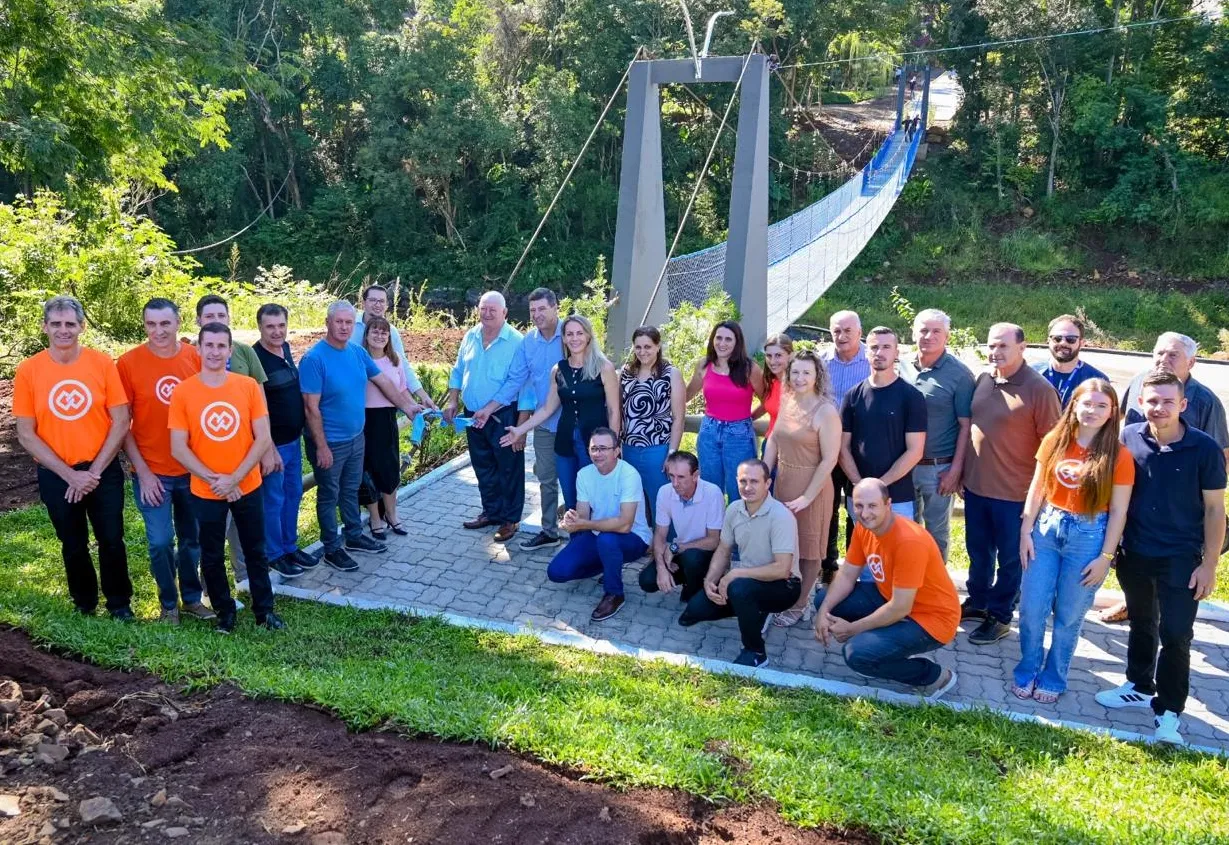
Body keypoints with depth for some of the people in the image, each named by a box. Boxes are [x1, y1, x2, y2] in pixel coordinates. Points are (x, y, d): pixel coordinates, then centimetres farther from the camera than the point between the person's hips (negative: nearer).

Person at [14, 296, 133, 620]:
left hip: (104, 472, 0)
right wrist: (69, 475, -12)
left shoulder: (102, 363, -8)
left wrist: (94, 471, -11)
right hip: (56, 476, 1)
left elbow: (120, 422, -7)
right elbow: (26, 435, -6)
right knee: (74, 546, 15)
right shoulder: (28, 370, -7)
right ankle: (84, 605, 34)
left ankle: (120, 603, 27)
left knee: (112, 541, 8)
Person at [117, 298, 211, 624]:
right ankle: (168, 604, 24)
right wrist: (142, 471, -9)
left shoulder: (196, 358, -3)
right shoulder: (127, 363, -8)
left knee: (192, 539, 14)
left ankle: (192, 598, 31)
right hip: (152, 472, -2)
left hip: (193, 469, 2)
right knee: (161, 542, 5)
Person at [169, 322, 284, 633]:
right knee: (212, 557, 13)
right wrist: (213, 479, -16)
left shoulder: (248, 386, -6)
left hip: (248, 487, 1)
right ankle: (224, 612, 31)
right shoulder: (182, 392, -8)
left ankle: (264, 610, 28)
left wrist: (234, 478, -15)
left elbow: (263, 439, -8)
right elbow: (178, 449, -8)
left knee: (255, 552, 13)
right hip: (205, 492, 0)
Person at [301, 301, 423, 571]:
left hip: (356, 437, 7)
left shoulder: (358, 352, 0)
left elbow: (383, 381, 12)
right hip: (330, 442, -6)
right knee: (329, 496, 9)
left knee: (351, 490, 22)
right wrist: (322, 447, -21)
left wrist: (407, 406, 11)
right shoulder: (314, 359, -21)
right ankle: (332, 549, 22)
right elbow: (311, 408, -21)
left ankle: (354, 536, 38)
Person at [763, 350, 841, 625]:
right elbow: (774, 440, 11)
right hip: (782, 481, 6)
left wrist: (807, 497, -18)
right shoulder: (787, 401, 3)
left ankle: (798, 605, 23)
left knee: (807, 548, 9)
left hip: (811, 486, -6)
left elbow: (829, 460, -18)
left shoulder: (826, 411, -17)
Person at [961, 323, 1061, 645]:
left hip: (1014, 493, -6)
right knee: (978, 552, 20)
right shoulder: (982, 381, 4)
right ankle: (977, 602, 38)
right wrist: (963, 472, 13)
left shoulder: (1039, 389, -14)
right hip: (975, 486, 6)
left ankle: (1000, 616, 24)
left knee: (1010, 558, 10)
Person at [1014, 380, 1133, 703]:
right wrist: (1026, 532, 1)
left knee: (1068, 617, 10)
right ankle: (1027, 673, 24)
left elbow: (1118, 512, -6)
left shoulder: (1118, 456, -8)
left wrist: (1105, 557, -7)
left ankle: (1053, 679, 28)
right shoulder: (1054, 442, 0)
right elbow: (1036, 490, 5)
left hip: (1088, 537, -2)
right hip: (1047, 528, 3)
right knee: (1031, 609, 4)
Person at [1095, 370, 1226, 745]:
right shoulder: (1128, 438, -7)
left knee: (1175, 635, 1)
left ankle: (1169, 710, 16)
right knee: (1141, 624, 20)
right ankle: (1139, 686, 38)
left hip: (1181, 559, -3)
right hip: (1134, 553, 3)